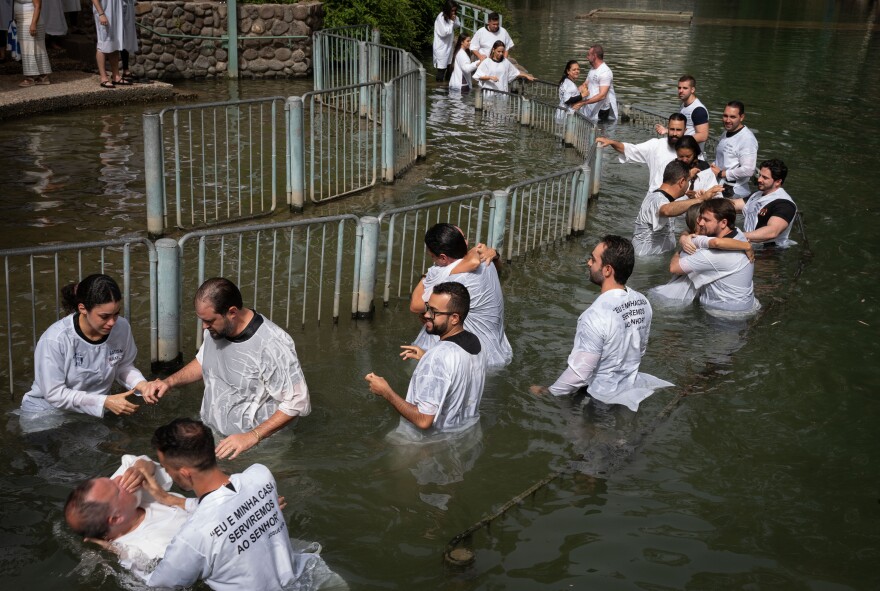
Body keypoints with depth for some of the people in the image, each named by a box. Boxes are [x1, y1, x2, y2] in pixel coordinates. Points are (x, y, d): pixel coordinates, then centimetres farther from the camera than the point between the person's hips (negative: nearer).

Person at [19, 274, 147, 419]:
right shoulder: (54, 340, -24)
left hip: (97, 410, 4)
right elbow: (54, 394, -20)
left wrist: (140, 384, -17)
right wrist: (105, 402, -27)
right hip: (48, 412, -4)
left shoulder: (122, 327, -13)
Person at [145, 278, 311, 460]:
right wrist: (170, 381, 3)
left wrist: (252, 437, -24)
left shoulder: (272, 345, -24)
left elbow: (297, 403, -19)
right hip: (208, 433, 7)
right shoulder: (217, 328, -1)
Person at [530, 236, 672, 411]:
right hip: (630, 388, 7)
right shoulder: (642, 302, -8)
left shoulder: (596, 316, -32)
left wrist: (549, 392, -10)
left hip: (600, 398, -7)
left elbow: (579, 374, -25)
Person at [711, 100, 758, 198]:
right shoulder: (726, 133, 12)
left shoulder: (747, 139, -17)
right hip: (719, 188, 9)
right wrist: (713, 166, 3)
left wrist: (721, 173, -17)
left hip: (734, 193, -9)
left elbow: (748, 170, -26)